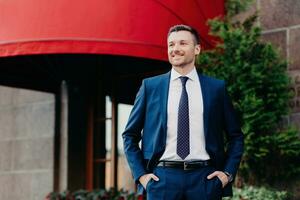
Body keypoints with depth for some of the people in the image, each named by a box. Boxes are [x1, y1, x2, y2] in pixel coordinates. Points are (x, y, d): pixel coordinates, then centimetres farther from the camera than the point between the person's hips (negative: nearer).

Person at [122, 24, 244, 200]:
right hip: (163, 177, 0)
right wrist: (140, 174, 1)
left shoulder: (216, 87, 7)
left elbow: (236, 136, 13)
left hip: (205, 178, 0)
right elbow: (130, 135, 10)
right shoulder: (150, 86, 6)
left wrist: (228, 173, 2)